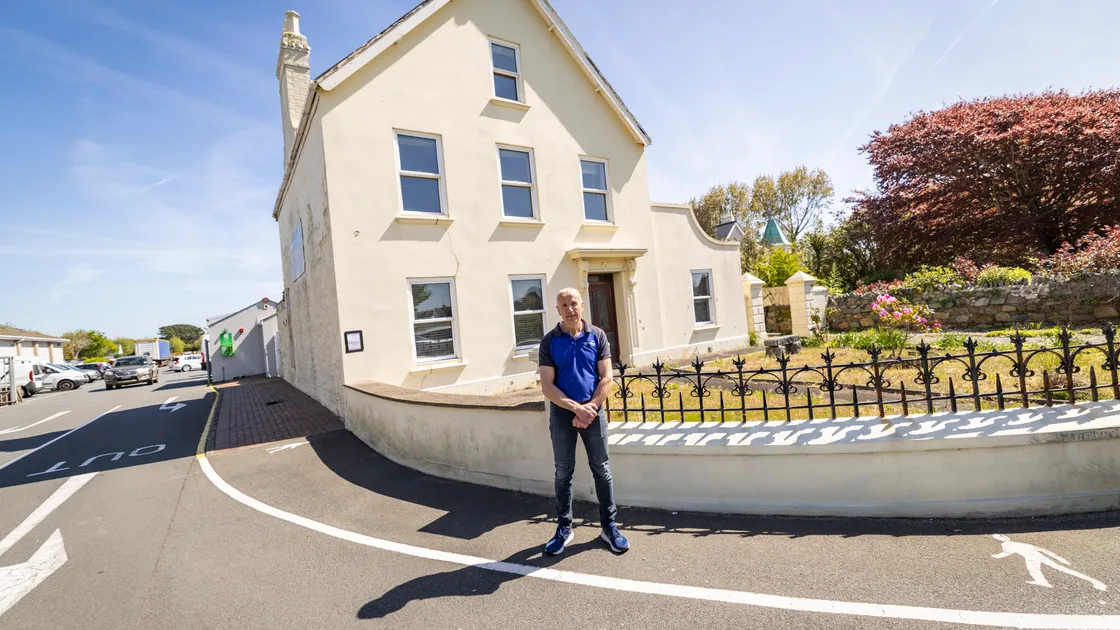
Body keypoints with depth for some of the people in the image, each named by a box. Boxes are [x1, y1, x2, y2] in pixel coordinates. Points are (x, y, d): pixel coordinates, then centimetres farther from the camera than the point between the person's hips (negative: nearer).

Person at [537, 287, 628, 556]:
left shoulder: (597, 336, -1)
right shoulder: (550, 341, -4)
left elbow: (606, 378, -3)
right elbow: (547, 385, -8)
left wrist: (590, 408, -15)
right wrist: (576, 408, -17)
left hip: (593, 412, 1)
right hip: (562, 414, 0)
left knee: (602, 471, 9)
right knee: (563, 473, 10)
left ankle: (609, 526, 25)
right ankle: (564, 528, 26)